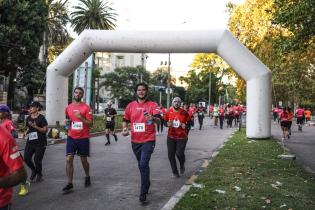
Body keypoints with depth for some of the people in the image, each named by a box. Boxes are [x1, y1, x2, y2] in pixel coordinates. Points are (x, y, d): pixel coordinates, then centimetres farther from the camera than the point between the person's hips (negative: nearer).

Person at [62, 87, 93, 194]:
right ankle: (69, 184, -3)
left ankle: (87, 177, 36)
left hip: (83, 138, -3)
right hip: (71, 137, 3)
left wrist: (81, 118, -23)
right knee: (69, 159, -7)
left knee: (84, 160, 10)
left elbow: (90, 123, -8)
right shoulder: (68, 107, 7)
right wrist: (67, 122, 0)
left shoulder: (86, 107, -6)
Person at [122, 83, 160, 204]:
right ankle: (147, 183, 43)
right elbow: (125, 120, 13)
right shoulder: (130, 105, 5)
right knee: (141, 165, 19)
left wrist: (153, 118, -42)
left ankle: (143, 193, -6)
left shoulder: (152, 105, -6)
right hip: (135, 141, 5)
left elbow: (158, 119, -20)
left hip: (148, 140, -5)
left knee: (143, 164, -15)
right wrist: (124, 129, -6)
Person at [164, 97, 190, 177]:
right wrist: (167, 124, -11)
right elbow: (164, 121, 11)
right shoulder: (168, 112, 0)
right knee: (171, 155, 3)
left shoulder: (184, 113, -5)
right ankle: (175, 172, 21)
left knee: (179, 153, -13)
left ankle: (182, 165, 22)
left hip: (182, 137, -3)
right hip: (171, 136, 3)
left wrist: (185, 125, -15)